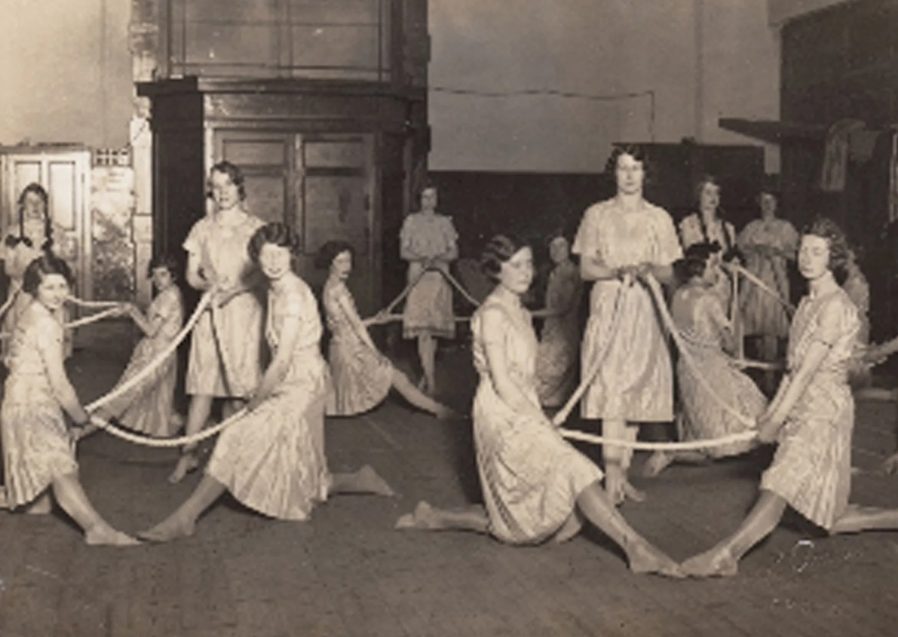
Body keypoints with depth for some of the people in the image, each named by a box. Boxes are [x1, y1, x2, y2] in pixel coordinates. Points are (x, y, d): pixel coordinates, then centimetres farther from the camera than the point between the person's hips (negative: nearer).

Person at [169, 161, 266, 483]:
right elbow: (191, 274, 10)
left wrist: (232, 290, -16)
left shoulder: (255, 228, 4)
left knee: (238, 385, -1)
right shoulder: (202, 228, 11)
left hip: (243, 308, -2)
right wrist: (208, 285, -12)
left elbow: (262, 274, -2)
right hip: (209, 308, 2)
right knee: (203, 385, -2)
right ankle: (188, 454, 2)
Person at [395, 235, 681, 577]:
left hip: (522, 412, 9)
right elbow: (502, 382, -17)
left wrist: (540, 420, 4)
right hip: (503, 417, -9)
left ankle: (433, 517, 21)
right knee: (574, 470, -22)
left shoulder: (521, 313, 15)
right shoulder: (493, 313, -13)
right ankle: (635, 547, -24)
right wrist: (543, 421, -14)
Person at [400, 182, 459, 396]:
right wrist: (423, 258, -16)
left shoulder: (445, 222, 13)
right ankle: (431, 382, -15)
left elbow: (454, 252, 8)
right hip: (419, 276, -2)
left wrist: (440, 258, -13)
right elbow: (404, 251, 2)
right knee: (423, 330, -13)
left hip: (440, 278, 2)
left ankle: (427, 376, 18)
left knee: (435, 329, 4)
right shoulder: (411, 221, 8)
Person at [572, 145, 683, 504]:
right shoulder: (596, 215, 7)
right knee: (612, 392, -14)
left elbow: (668, 273, 9)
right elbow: (586, 269, 2)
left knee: (636, 394, 3)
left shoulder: (659, 218, 11)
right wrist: (619, 271, -16)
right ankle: (611, 477, -16)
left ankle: (623, 475, 12)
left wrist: (647, 270, -13)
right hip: (608, 308, -2)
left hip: (644, 312, 3)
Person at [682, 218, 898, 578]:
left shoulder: (835, 306, -14)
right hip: (801, 407, 10)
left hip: (825, 409, -10)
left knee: (779, 489, -20)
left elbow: (808, 370, -18)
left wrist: (777, 418, -18)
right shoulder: (809, 303, 14)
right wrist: (772, 411, 11)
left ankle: (725, 555, -29)